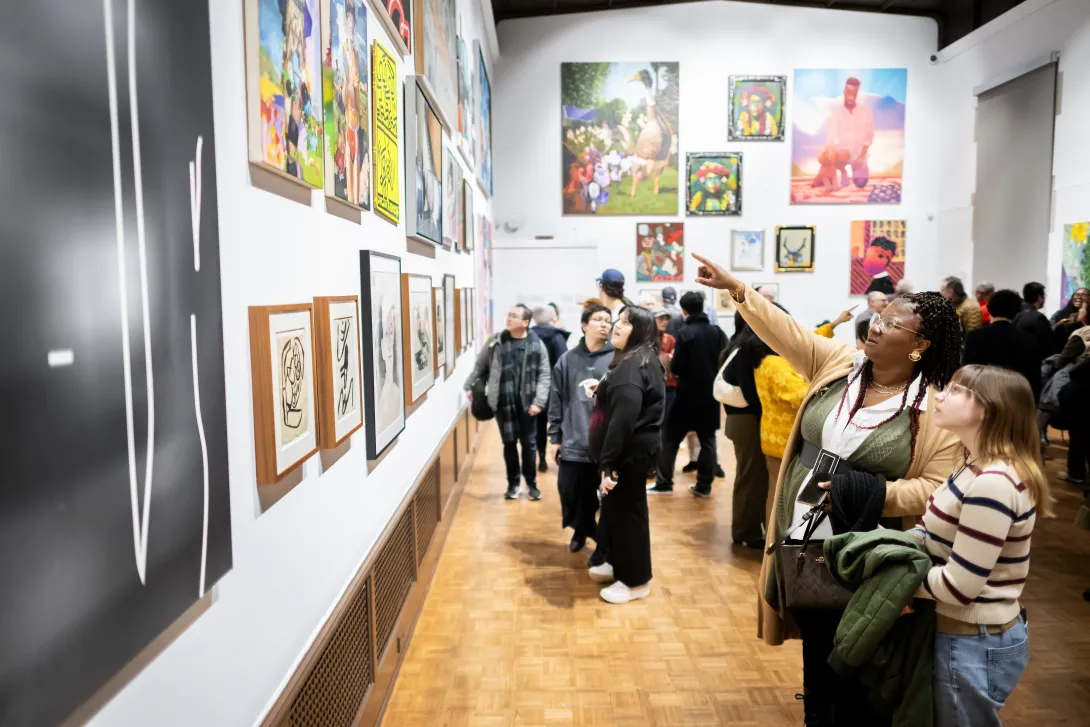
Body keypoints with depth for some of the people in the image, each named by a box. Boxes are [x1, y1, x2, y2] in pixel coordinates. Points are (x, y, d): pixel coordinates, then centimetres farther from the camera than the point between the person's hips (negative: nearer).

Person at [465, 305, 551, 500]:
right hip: (504, 403, 1)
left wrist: (539, 401, -9)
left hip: (527, 403, -1)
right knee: (509, 443, 9)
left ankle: (531, 482, 26)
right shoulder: (495, 342, 1)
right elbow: (479, 366, 11)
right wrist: (469, 386, 6)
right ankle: (513, 483, 25)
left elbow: (544, 375, -3)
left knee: (529, 443, 8)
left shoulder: (536, 344, -4)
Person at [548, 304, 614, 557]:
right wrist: (555, 437, 6)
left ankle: (604, 543, 28)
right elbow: (556, 401, 8)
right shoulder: (567, 360, 5)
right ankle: (582, 530, 39)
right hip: (573, 444, 3)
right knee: (571, 495, 11)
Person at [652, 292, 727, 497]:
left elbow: (676, 368, -15)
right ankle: (704, 485, 12)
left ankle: (663, 483, 8)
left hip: (688, 394, -4)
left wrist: (672, 364, 6)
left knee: (671, 438, 6)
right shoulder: (718, 332, 1)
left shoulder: (685, 333, -14)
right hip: (711, 394, 4)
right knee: (708, 439, 11)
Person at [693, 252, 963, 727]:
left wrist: (871, 492, -26)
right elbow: (785, 331, -6)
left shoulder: (936, 410, -13)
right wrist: (736, 289, -14)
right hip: (802, 545, 4)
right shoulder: (835, 363, -1)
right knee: (815, 653, 23)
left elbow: (936, 487, -14)